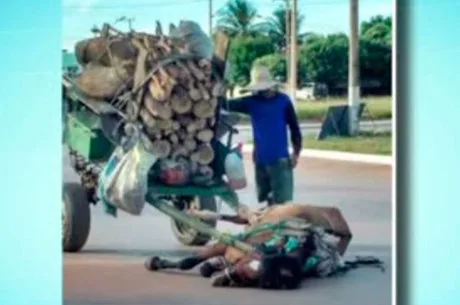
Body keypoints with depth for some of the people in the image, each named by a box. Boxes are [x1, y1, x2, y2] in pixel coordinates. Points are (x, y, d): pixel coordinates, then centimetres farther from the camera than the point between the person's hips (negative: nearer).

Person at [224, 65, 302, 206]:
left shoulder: (283, 101, -2)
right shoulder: (252, 102, 4)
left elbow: (294, 127, 0)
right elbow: (228, 105, -7)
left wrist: (296, 153, -5)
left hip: (280, 159, -4)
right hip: (260, 159, 4)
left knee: (283, 201, -7)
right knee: (264, 199, 13)